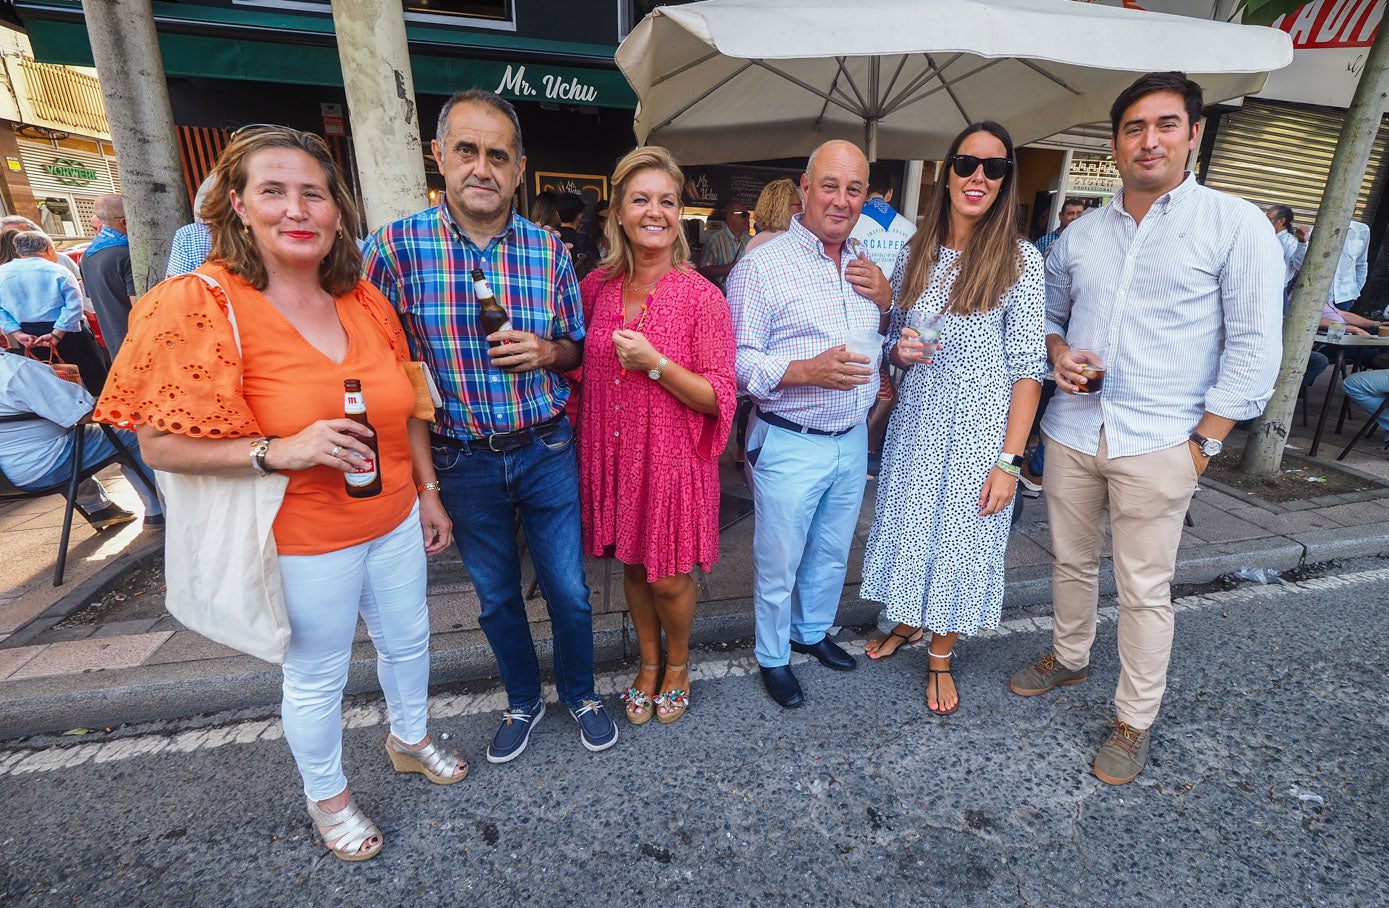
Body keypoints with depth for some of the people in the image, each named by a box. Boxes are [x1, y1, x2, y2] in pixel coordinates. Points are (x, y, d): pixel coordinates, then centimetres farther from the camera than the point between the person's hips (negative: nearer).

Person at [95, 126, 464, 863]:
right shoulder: (203, 304, -15)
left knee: (407, 640, 23)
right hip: (303, 543, -5)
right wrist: (280, 452, -29)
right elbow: (160, 443, -15)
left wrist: (428, 491, 9)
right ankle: (326, 796, 45)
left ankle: (410, 739, 53)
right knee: (317, 677, 15)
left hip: (394, 520, 5)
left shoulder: (365, 301, 0)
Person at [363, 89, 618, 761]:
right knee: (496, 597, 18)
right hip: (463, 461, 0)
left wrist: (546, 352, -15)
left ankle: (579, 692, 39)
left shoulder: (549, 250, -3)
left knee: (568, 590, 12)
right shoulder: (396, 246, -8)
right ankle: (523, 700, 44)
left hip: (547, 450, 1)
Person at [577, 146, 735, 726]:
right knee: (632, 565, 18)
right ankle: (648, 662, 44)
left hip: (673, 456, -4)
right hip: (612, 453, 4)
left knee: (669, 577, 8)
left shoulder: (702, 297, -12)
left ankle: (678, 663, 40)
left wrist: (657, 364, -24)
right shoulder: (598, 285, 1)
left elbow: (717, 399, -13)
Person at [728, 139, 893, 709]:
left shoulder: (866, 267, 9)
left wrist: (887, 300, -2)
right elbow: (737, 362, -17)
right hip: (789, 445, -6)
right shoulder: (762, 266, -13)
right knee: (779, 561, 9)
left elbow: (885, 346, 17)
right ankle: (772, 656, 33)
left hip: (853, 440, 7)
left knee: (832, 552, 22)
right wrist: (807, 371, -29)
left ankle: (813, 630, 46)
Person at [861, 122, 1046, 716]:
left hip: (979, 430, -3)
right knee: (909, 526, 16)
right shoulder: (914, 252, 4)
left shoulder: (1021, 260, -9)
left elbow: (1028, 369, -11)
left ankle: (941, 656, 32)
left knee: (960, 537, 9)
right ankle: (907, 623, 42)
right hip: (917, 421, 4)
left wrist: (1009, 460, -16)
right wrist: (900, 350, -10)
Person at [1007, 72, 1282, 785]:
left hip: (1158, 445, -4)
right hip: (1072, 431, 4)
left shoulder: (1235, 225, -3)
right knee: (1071, 561, 18)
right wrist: (1057, 352, -3)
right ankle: (1069, 657, 41)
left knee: (1144, 591, 4)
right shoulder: (1079, 235, 9)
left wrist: (1203, 443, -10)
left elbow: (1254, 347, -5)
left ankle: (1134, 721, 23)